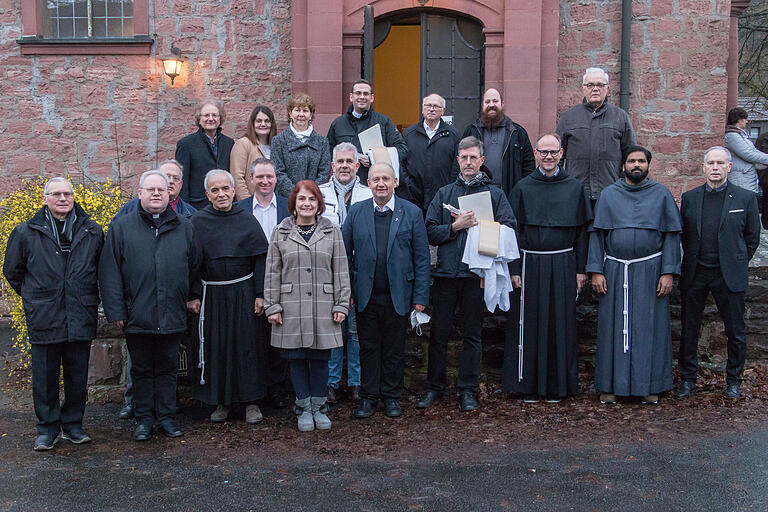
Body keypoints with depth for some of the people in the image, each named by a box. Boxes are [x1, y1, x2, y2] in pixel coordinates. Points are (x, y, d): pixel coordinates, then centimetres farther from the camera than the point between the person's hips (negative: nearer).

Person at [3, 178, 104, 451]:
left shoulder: (92, 231, 6)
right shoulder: (26, 232, 2)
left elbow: (102, 268, 18)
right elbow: (12, 270, 13)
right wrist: (33, 298, 11)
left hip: (81, 317, 1)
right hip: (44, 319, -1)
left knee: (78, 375, 8)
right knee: (45, 376, 5)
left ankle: (73, 424, 24)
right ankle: (48, 428, 18)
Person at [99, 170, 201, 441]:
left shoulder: (184, 226, 7)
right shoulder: (121, 227, 1)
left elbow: (194, 266, 14)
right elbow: (109, 271, -2)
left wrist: (192, 298, 10)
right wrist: (116, 311, -7)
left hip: (172, 316, 1)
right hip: (136, 315, -1)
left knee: (168, 368, 11)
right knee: (141, 369, 10)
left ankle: (167, 417, 22)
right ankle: (144, 419, 21)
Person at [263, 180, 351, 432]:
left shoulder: (332, 232, 7)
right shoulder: (280, 233, 7)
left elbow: (341, 271, 7)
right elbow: (272, 273, 6)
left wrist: (341, 305, 1)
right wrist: (272, 306, 1)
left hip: (323, 308, 0)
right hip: (291, 309, 0)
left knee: (320, 358, 5)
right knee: (296, 358, 4)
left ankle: (317, 407, 20)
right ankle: (304, 408, 18)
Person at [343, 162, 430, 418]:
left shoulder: (412, 212, 0)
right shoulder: (356, 212, 3)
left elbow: (422, 257, 0)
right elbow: (345, 254, 7)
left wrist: (420, 296, -5)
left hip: (397, 297, -1)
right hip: (366, 297, 1)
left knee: (394, 349, 9)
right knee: (368, 347, 9)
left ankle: (392, 396, 24)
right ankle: (369, 396, 22)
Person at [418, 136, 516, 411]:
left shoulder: (495, 194, 8)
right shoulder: (444, 193, 12)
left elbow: (508, 229, -1)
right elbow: (430, 232, 4)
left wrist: (479, 225, -11)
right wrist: (455, 226, -10)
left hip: (477, 272, -1)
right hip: (446, 271, 1)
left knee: (472, 334, 6)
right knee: (438, 331, 4)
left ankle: (467, 390, 15)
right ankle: (434, 386, 17)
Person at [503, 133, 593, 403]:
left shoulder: (575, 188, 5)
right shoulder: (523, 188, 3)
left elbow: (582, 232, 6)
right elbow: (513, 230, 1)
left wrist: (580, 270, 1)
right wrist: (514, 269, -6)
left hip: (563, 266, 1)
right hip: (530, 264, -1)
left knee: (560, 324, 5)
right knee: (529, 323, 3)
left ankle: (557, 385, 17)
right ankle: (529, 385, 15)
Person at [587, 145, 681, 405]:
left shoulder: (661, 194, 5)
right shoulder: (609, 194, 7)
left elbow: (672, 235, 2)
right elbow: (597, 234, 5)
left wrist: (668, 272, -6)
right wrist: (596, 271, -4)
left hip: (650, 271, 0)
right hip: (615, 270, 1)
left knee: (650, 327, 4)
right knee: (613, 327, 4)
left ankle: (650, 386, 15)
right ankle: (610, 385, 14)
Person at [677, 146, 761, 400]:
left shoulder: (746, 198, -1)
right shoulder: (689, 198, 5)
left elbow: (752, 238, 5)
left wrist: (736, 264, 6)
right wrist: (693, 262, 9)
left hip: (729, 274, -2)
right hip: (694, 274, 2)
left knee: (736, 331, 6)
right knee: (689, 329, 8)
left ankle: (734, 380, 23)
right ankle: (688, 378, 22)